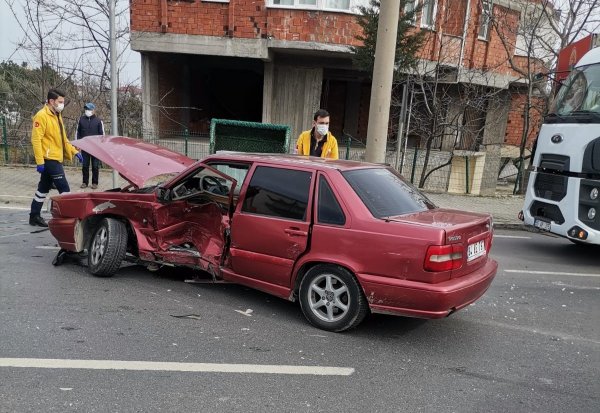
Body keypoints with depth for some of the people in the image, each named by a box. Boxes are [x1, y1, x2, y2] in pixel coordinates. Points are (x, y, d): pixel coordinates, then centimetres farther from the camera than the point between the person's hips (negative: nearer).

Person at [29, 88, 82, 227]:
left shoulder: (56, 116, 16)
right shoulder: (42, 116, -14)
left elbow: (63, 138, 22)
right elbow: (36, 139, -19)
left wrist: (74, 151, 13)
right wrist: (40, 161, -22)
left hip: (55, 159, 10)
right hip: (49, 159, -10)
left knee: (43, 189, 15)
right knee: (64, 189, -10)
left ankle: (34, 216, 24)